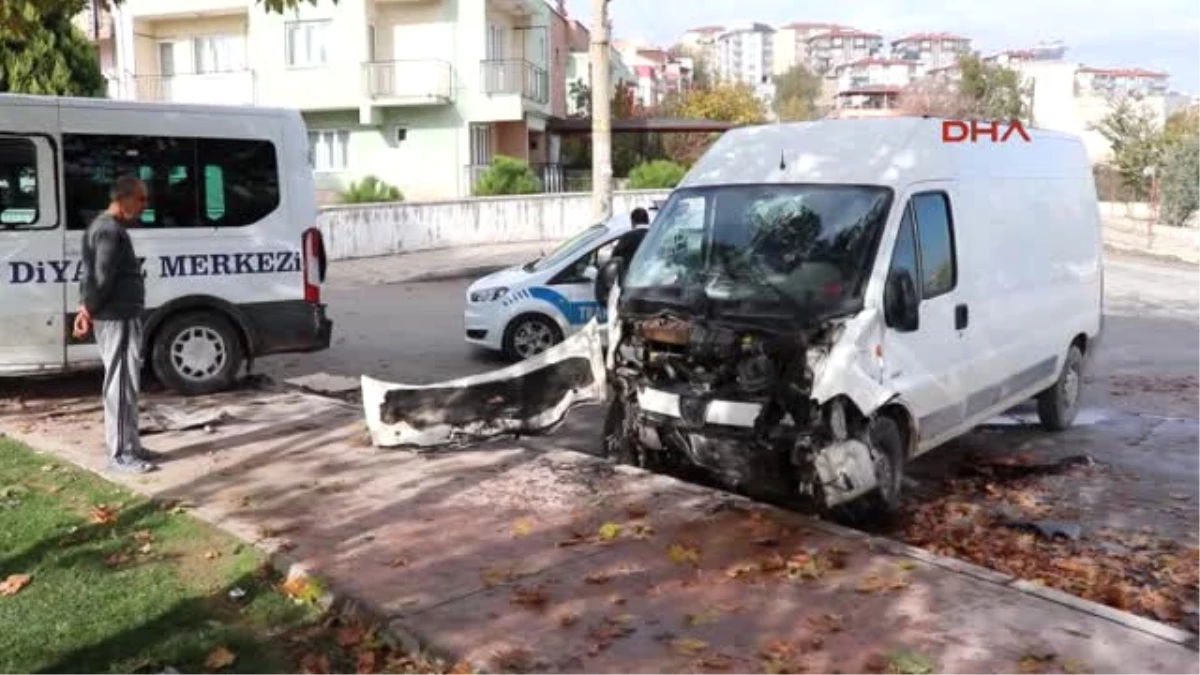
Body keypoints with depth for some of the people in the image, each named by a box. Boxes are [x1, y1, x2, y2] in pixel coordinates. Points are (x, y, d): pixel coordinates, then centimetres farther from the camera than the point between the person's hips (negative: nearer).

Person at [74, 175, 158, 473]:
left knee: (123, 384, 15)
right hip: (118, 318, -10)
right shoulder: (111, 231, -16)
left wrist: (86, 308, 9)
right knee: (121, 385, -6)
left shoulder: (103, 227, 18)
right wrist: (88, 311, -9)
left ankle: (128, 446, 23)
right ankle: (121, 454, 0)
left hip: (121, 317, 10)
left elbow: (90, 273, 17)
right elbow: (102, 278, -20)